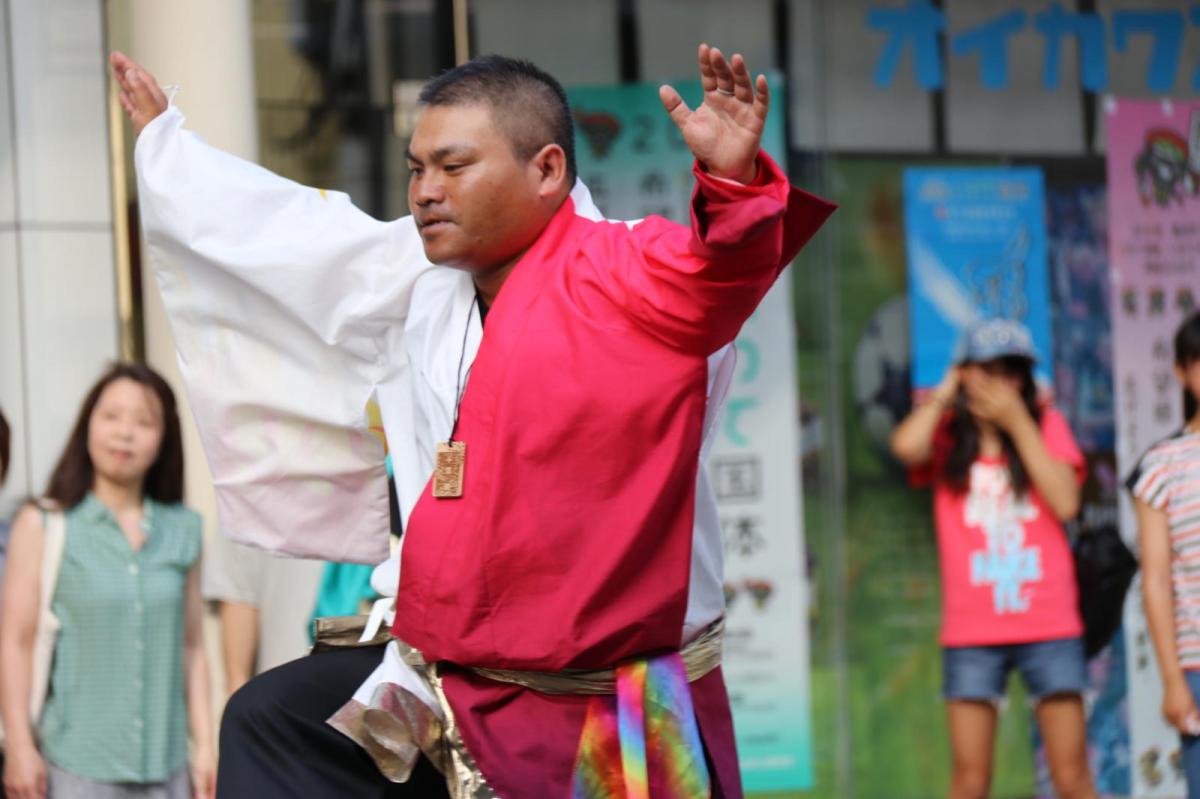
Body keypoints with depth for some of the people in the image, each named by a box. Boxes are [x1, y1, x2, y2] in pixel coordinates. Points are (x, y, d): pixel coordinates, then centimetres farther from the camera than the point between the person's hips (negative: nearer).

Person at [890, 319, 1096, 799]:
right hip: (972, 632, 0)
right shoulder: (947, 436, 6)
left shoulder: (1045, 425, 6)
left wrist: (1018, 423, -7)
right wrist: (945, 394, -1)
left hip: (1049, 627, 0)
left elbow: (1066, 503, -8)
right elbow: (906, 446, -18)